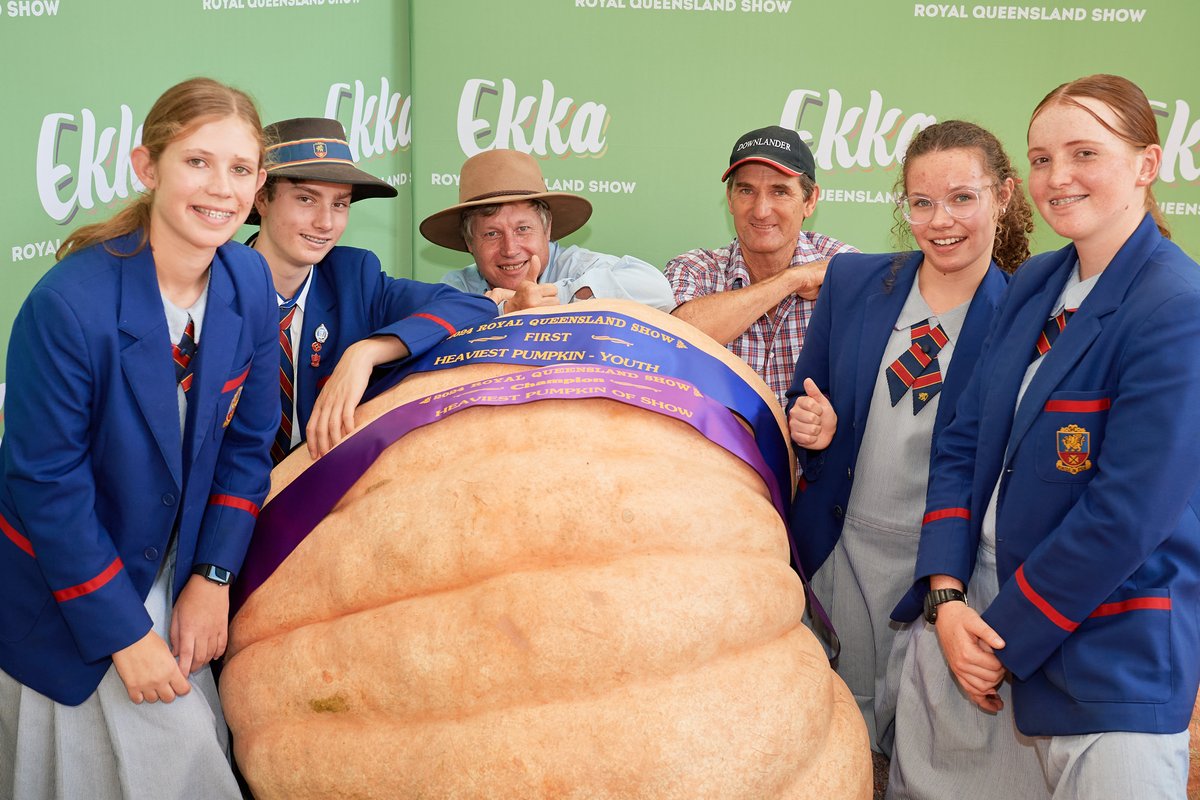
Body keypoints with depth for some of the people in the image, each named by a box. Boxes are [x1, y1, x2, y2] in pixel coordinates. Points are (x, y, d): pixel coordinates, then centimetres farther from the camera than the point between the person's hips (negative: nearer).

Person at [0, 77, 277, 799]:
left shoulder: (250, 283, -8)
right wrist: (123, 632, -16)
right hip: (66, 602, -5)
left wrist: (214, 577, -5)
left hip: (173, 578, 5)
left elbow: (246, 441, 1)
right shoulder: (68, 305, -26)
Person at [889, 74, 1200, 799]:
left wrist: (1003, 641, -13)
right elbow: (963, 443, 7)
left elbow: (1124, 519, -21)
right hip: (980, 609, 7)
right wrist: (947, 598, -6)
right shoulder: (1034, 285, 6)